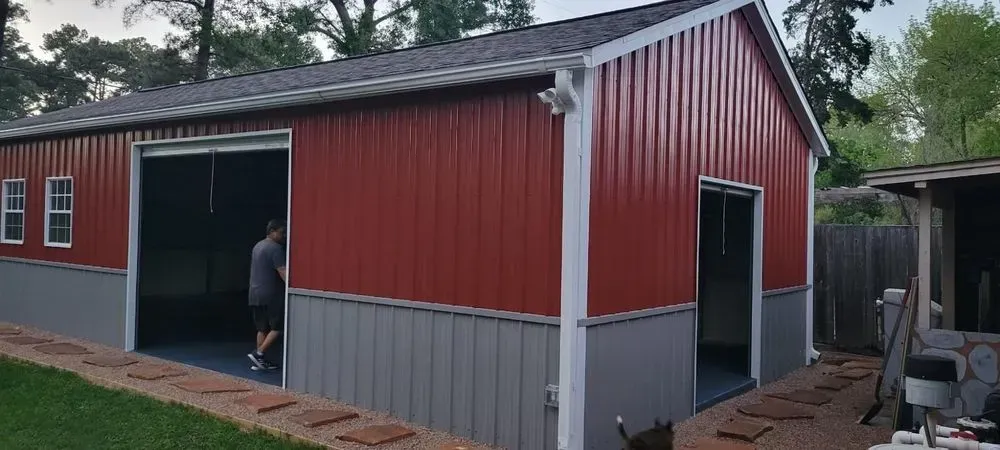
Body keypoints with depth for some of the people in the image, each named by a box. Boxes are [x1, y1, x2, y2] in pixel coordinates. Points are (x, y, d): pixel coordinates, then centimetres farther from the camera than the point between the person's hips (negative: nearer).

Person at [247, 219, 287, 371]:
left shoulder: (258, 246, 17)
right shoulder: (275, 248, -13)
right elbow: (283, 273, -22)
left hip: (255, 294, 9)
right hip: (271, 295, -9)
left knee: (262, 328, 12)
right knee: (278, 328, -1)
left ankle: (260, 361, 13)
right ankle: (258, 354, -6)